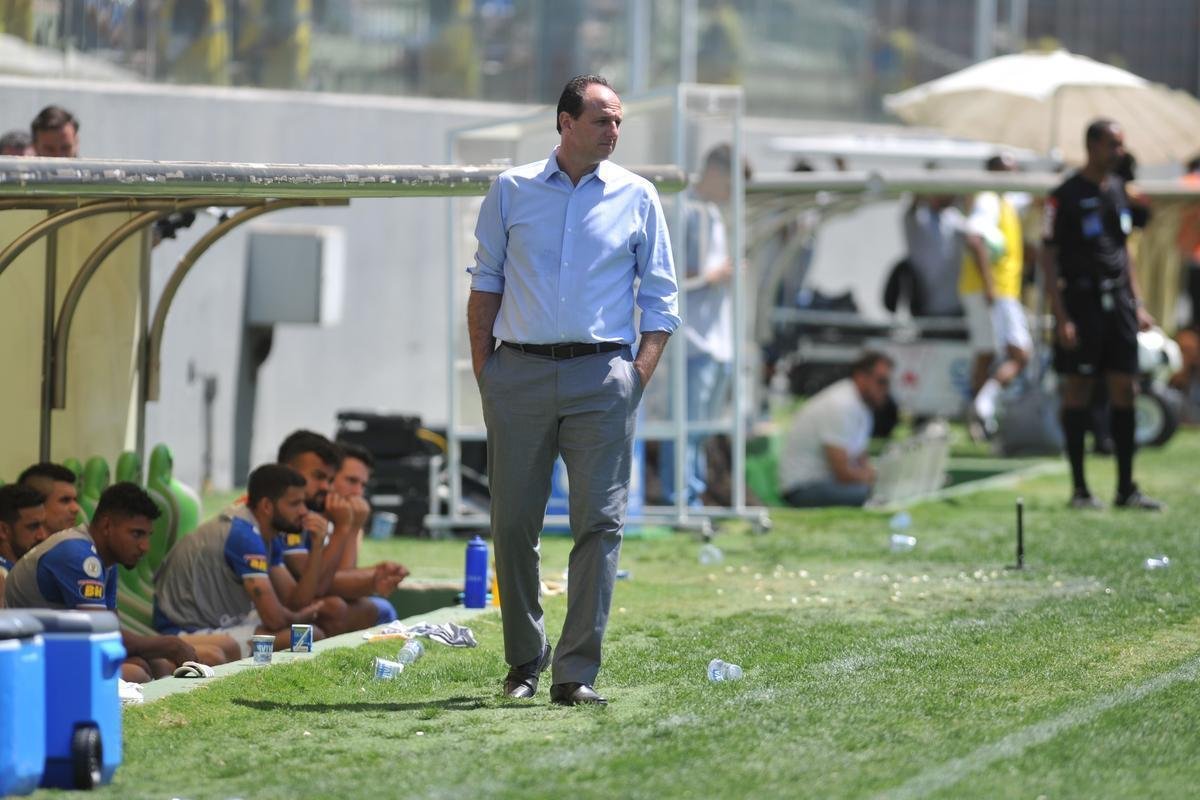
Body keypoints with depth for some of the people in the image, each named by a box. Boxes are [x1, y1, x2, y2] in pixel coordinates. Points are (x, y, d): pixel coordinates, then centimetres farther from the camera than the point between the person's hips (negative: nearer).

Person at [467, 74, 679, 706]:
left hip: (601, 375, -1)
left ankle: (577, 673, -7)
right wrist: (482, 369, 4)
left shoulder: (636, 197, 8)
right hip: (519, 371, 1)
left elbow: (660, 296, 10)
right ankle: (523, 660, 16)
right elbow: (486, 282, 13)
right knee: (513, 524, 3)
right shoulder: (512, 191, 9)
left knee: (600, 523, -7)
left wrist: (642, 371, -3)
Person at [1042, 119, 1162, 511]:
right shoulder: (1066, 195, -7)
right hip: (1081, 300, -6)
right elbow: (1049, 257, -8)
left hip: (1118, 301, 6)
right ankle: (1079, 489, 5)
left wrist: (1137, 303, 15)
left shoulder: (1118, 190, 13)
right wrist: (1061, 316, -14)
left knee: (1125, 389, 3)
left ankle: (1126, 488, 8)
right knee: (1078, 390, -1)